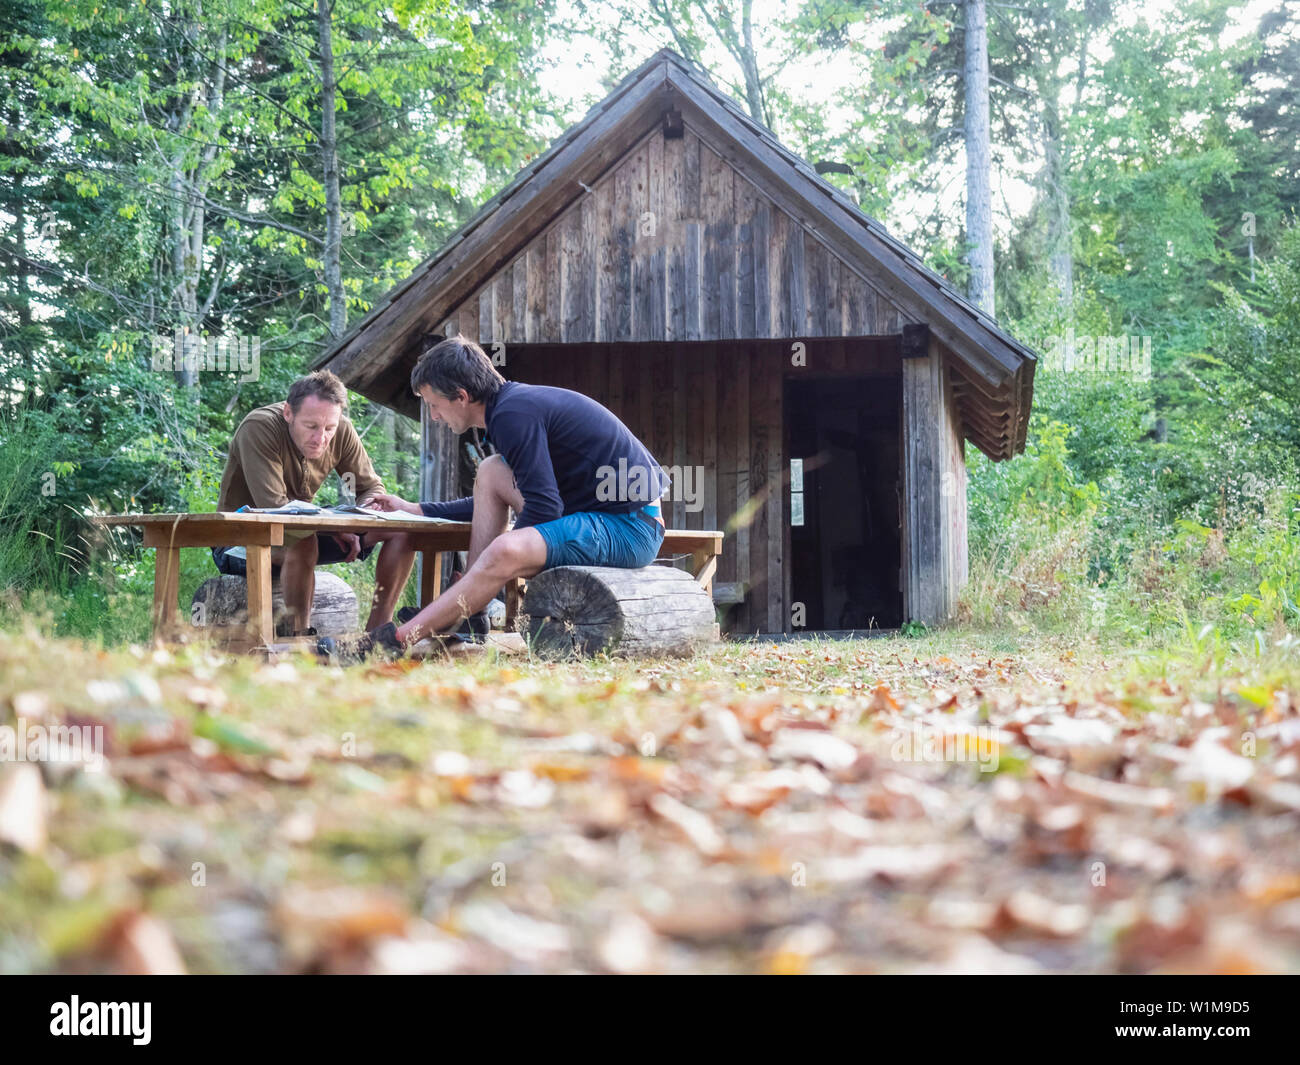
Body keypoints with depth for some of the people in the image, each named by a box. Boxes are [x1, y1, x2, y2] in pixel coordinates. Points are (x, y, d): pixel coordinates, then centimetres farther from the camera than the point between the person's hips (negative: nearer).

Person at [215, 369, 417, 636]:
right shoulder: (259, 428, -26)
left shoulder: (342, 431, -9)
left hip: (304, 529, 6)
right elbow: (273, 507, -31)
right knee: (303, 541, -41)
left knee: (403, 528, -8)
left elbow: (372, 488, 1)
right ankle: (299, 635, -26)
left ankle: (378, 627, -5)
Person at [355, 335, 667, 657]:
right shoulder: (516, 402, 15)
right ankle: (470, 618, 2)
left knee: (504, 554, -30)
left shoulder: (513, 413, -17)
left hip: (629, 527, -11)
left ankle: (401, 639, -21)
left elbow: (543, 510, -22)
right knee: (490, 472, 10)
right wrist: (414, 509, 28)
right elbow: (496, 506, 27)